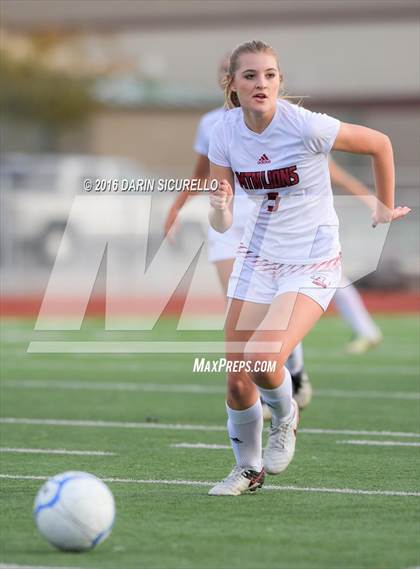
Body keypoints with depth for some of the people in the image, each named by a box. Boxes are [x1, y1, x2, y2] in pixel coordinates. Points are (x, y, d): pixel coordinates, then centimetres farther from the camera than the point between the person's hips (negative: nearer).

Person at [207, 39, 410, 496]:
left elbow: (379, 143, -6)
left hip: (312, 263, -4)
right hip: (258, 256, 4)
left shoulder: (305, 127, -21)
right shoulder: (225, 133, -8)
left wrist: (386, 206, 5)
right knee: (237, 378, 2)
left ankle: (285, 419, 10)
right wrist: (220, 211, -27)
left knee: (263, 360, -24)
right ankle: (247, 469, 28)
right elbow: (221, 224, -4)